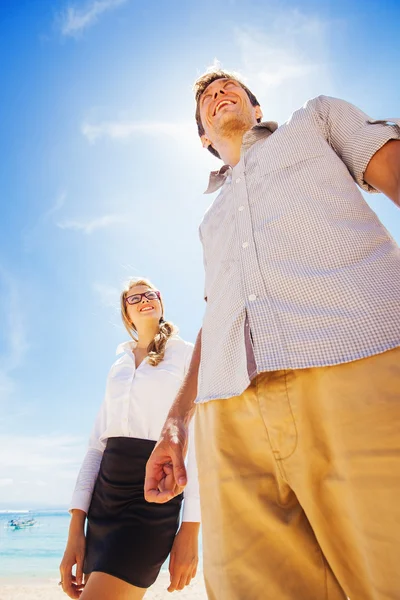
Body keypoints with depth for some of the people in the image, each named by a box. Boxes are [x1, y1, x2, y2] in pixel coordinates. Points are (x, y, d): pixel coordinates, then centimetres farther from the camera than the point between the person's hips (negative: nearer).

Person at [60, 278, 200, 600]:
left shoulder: (186, 353, 2)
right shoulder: (119, 367, 17)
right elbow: (98, 441, 12)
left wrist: (191, 526, -12)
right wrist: (76, 527, 4)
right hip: (105, 489, 6)